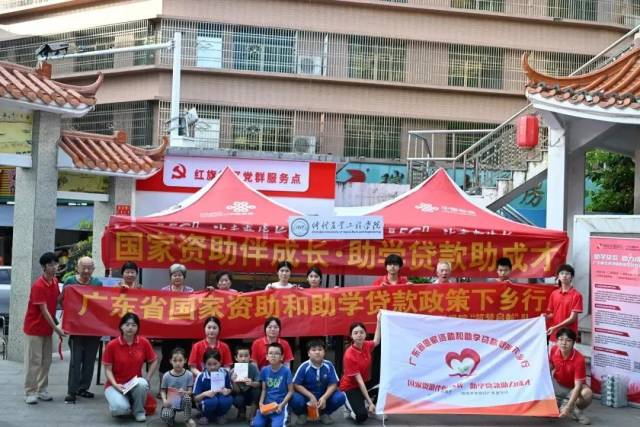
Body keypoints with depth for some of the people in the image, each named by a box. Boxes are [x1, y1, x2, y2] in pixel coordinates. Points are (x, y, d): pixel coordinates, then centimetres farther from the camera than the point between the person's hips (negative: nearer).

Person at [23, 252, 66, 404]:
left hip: (47, 329, 8)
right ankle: (29, 392, 4)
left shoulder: (55, 282, 3)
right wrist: (56, 328, -20)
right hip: (34, 328, -7)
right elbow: (44, 310, -21)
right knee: (33, 361, -3)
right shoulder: (38, 286, -21)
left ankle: (41, 389, 17)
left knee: (46, 361, 10)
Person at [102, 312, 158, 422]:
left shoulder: (144, 342, -7)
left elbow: (154, 362, 6)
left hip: (135, 383, 2)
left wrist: (147, 379, -7)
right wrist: (115, 385, -21)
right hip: (116, 385, -2)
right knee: (121, 408, -32)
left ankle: (139, 411, -5)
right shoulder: (112, 345, -12)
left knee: (142, 384, -35)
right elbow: (108, 369, -6)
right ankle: (117, 403, 9)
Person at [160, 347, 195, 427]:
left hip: (182, 402, 0)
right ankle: (172, 415, 9)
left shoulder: (188, 375, -9)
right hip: (170, 403, 0)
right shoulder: (167, 376, -8)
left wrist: (184, 392, -30)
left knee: (187, 398, -36)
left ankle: (189, 419, -12)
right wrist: (164, 400, -20)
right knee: (164, 416, -31)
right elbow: (163, 390, 0)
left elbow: (190, 391, -7)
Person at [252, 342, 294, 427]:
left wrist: (281, 405, -14)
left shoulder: (286, 371, -8)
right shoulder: (264, 370, 3)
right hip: (266, 404, 3)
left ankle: (282, 419, 4)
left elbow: (290, 391, -3)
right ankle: (268, 419, 10)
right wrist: (261, 403, -6)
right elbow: (264, 389, 10)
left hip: (280, 405, -3)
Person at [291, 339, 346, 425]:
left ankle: (324, 413, 8)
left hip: (324, 396, 2)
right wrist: (311, 396, -22)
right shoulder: (304, 367, -16)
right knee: (295, 399, -34)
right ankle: (302, 414, 5)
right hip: (307, 396, -2)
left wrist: (324, 397, -24)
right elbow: (296, 385, -13)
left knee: (340, 397, -24)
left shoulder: (328, 365, -11)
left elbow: (333, 384, -8)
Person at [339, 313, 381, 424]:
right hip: (350, 387, -7)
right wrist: (370, 402, -27)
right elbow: (359, 380, -27)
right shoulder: (349, 355, -28)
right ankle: (350, 407, 7)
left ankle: (376, 409, 6)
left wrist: (379, 321, 9)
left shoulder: (366, 345, -9)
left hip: (364, 384, 7)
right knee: (361, 417, -27)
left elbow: (376, 341, 17)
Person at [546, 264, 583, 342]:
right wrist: (546, 317, -8)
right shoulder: (553, 294, 10)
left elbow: (572, 318, -10)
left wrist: (556, 327, -17)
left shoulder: (576, 295, -6)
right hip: (554, 333, 5)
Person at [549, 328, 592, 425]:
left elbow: (577, 386, -30)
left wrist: (568, 407, -40)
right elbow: (549, 367, 7)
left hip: (572, 389, -5)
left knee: (587, 394, -37)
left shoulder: (579, 359, -29)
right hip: (557, 386, 5)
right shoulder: (553, 350, -14)